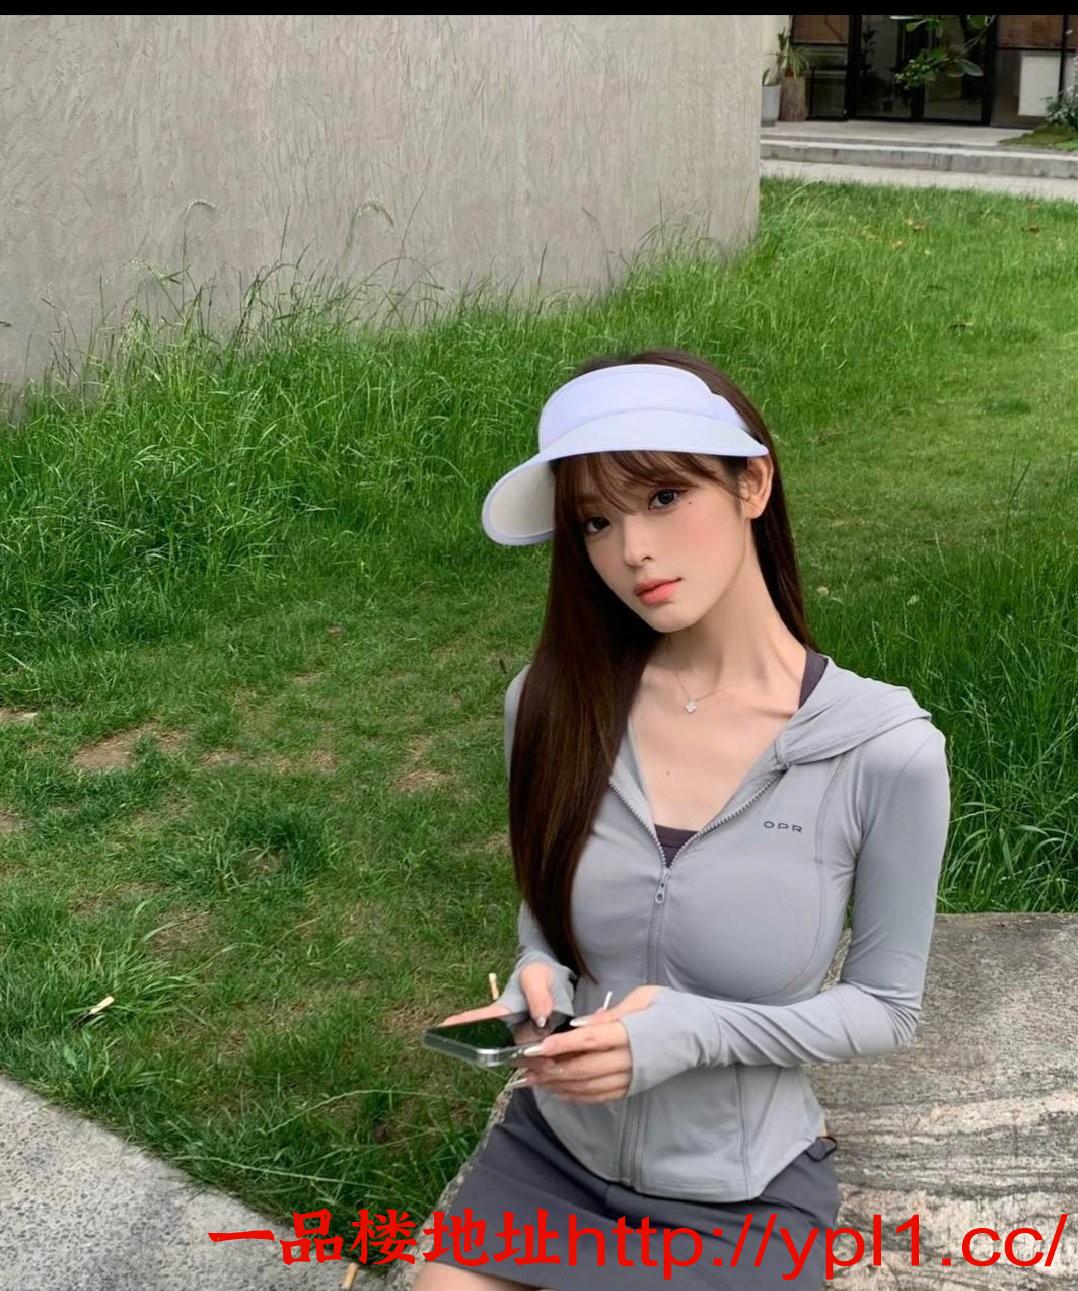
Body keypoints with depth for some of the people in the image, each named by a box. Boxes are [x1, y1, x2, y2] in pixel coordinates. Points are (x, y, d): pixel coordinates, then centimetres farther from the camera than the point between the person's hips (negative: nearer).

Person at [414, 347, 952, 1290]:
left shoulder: (885, 751, -22)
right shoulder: (553, 703, -13)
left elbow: (885, 1008, -9)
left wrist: (694, 1032, -24)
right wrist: (539, 981, -17)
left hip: (743, 1202, -2)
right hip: (552, 1155, 3)